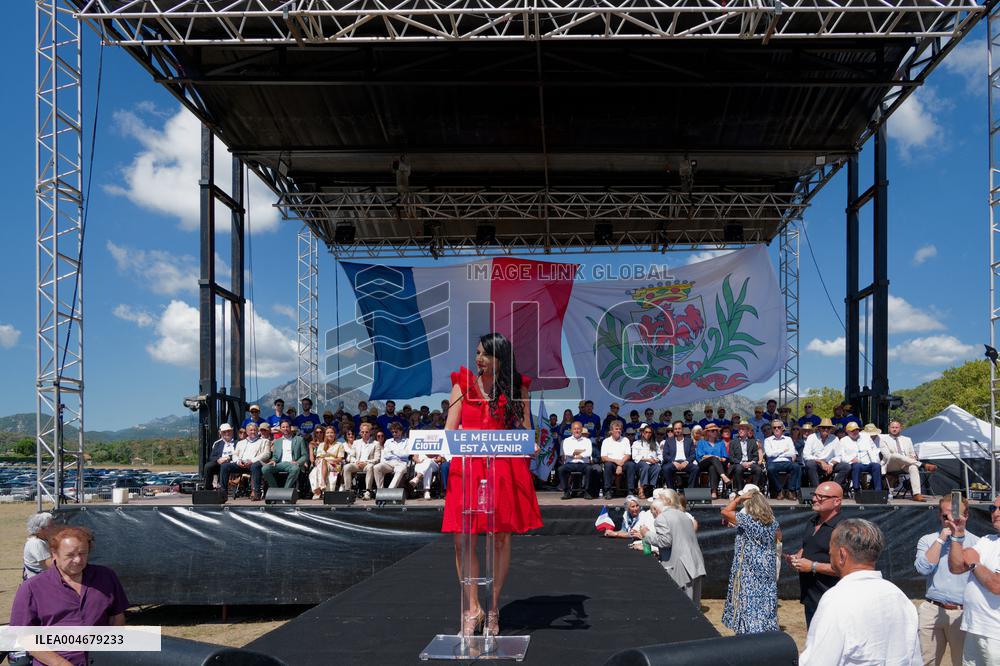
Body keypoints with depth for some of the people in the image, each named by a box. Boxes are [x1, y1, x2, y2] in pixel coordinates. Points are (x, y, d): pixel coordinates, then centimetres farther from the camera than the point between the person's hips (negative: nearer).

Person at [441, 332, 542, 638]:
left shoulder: (516, 388, 8)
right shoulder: (463, 384, 9)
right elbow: (449, 431, 7)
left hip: (505, 469, 0)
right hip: (467, 468, 0)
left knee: (501, 539, 4)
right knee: (464, 541, -6)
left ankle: (493, 610, 18)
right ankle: (472, 608, 8)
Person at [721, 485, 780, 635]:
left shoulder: (748, 521, -18)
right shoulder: (773, 522, 1)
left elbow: (725, 511, -14)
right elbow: (778, 537, 20)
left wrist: (739, 498, -6)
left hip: (750, 576, -6)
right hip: (768, 572, 6)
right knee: (766, 608, 12)